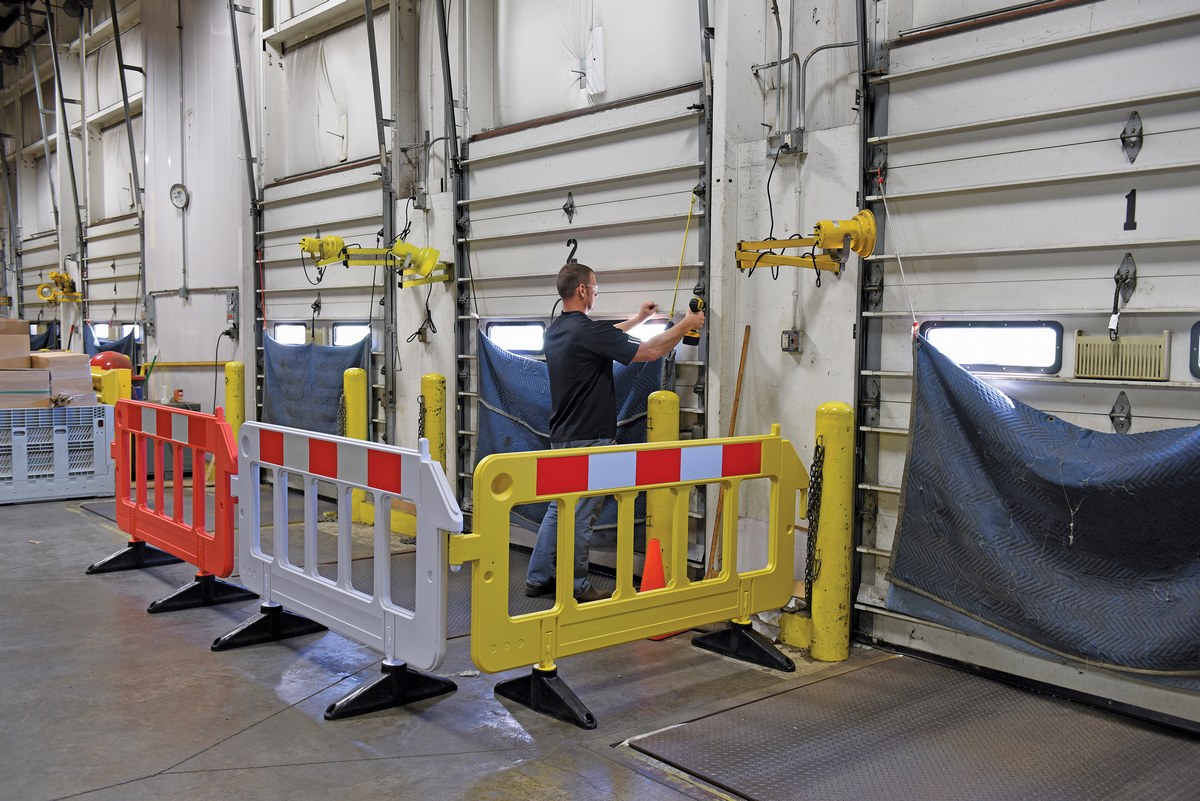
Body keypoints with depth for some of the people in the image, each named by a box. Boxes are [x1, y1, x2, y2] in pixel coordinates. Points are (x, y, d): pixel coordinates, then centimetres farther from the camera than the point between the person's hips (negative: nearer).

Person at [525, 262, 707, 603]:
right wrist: (686, 325, -3)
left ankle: (538, 578, 21)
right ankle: (576, 588, 11)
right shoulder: (586, 330, -20)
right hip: (589, 440, -9)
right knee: (580, 516, 1)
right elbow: (649, 352, -17)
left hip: (562, 437, 9)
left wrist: (637, 318, 33)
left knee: (559, 508, 16)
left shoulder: (556, 330, 8)